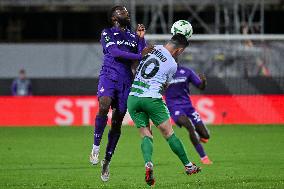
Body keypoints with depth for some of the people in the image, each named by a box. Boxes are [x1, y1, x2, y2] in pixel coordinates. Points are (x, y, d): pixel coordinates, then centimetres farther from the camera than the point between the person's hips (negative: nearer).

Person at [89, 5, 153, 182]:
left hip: (126, 80, 4)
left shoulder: (133, 35, 20)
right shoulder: (107, 33, 6)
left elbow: (142, 59, 11)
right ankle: (96, 147, -19)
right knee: (104, 106, -32)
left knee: (117, 122, 3)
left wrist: (141, 39, 1)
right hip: (109, 75, -4)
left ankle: (107, 161, 14)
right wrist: (140, 56, -18)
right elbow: (115, 52, -12)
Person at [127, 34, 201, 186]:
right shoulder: (172, 65, 0)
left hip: (133, 98, 4)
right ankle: (188, 166, 14)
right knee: (168, 133, 6)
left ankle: (148, 163, -20)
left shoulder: (152, 48, 8)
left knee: (145, 135, 6)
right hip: (152, 98, -4)